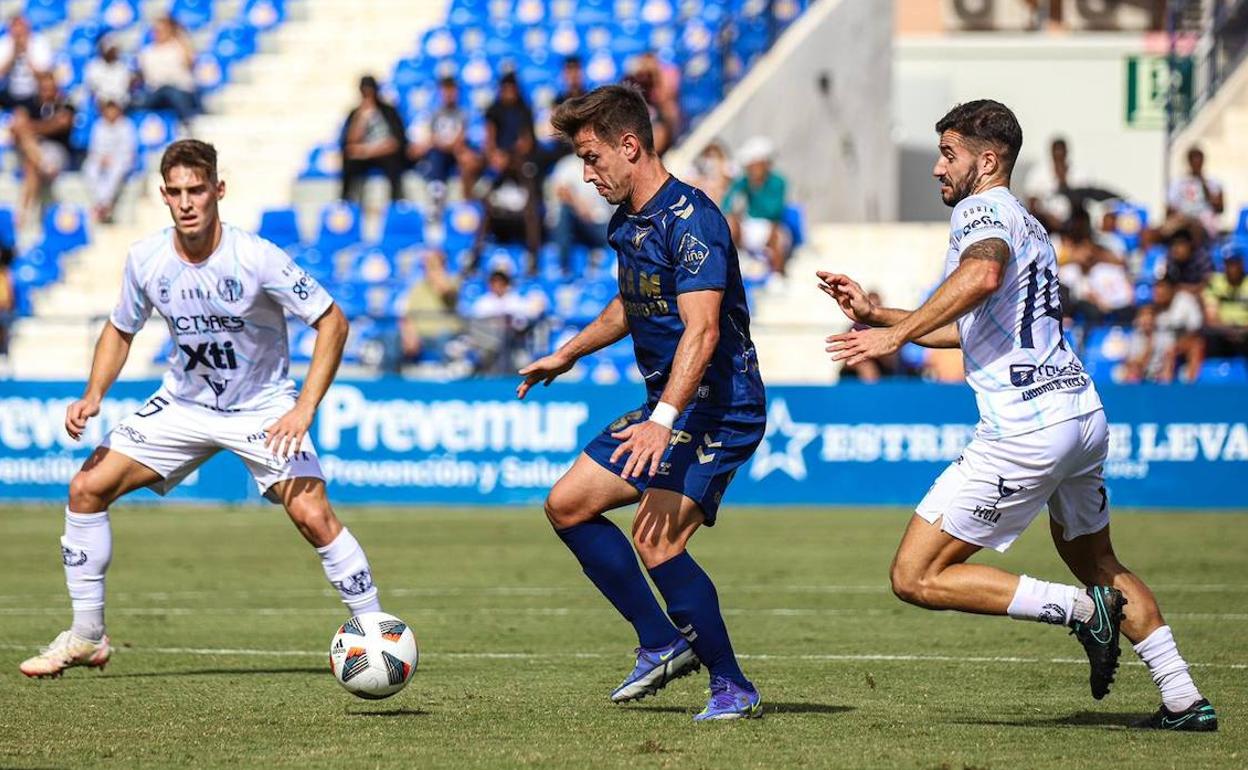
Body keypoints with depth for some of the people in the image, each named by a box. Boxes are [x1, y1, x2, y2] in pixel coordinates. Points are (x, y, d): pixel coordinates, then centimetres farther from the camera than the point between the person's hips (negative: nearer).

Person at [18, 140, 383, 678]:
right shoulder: (146, 260, -11)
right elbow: (120, 330, 8)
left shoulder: (257, 258, -24)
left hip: (262, 408, -4)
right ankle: (87, 637, 7)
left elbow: (333, 322, -17)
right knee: (87, 488, -6)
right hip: (183, 405, 4)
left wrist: (304, 408, -26)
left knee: (313, 516, -22)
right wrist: (93, 396, -8)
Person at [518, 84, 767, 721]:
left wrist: (664, 420, -41)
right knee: (568, 504, 10)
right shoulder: (627, 223, 10)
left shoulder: (690, 219, -20)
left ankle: (732, 686, -7)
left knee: (657, 544, -22)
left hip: (718, 410, -10)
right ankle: (662, 644, 16)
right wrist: (567, 355, 37)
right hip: (664, 407, 10)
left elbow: (702, 330, -31)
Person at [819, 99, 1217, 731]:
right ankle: (1185, 701, 24)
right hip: (1084, 412, 10)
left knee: (916, 578, -7)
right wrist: (874, 315, 32)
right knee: (1098, 564, 28)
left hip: (1027, 427, -10)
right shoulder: (1026, 223, 25)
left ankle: (1080, 610, -10)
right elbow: (969, 328, 35)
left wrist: (896, 336, -28)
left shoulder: (983, 209, -6)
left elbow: (982, 275, -30)